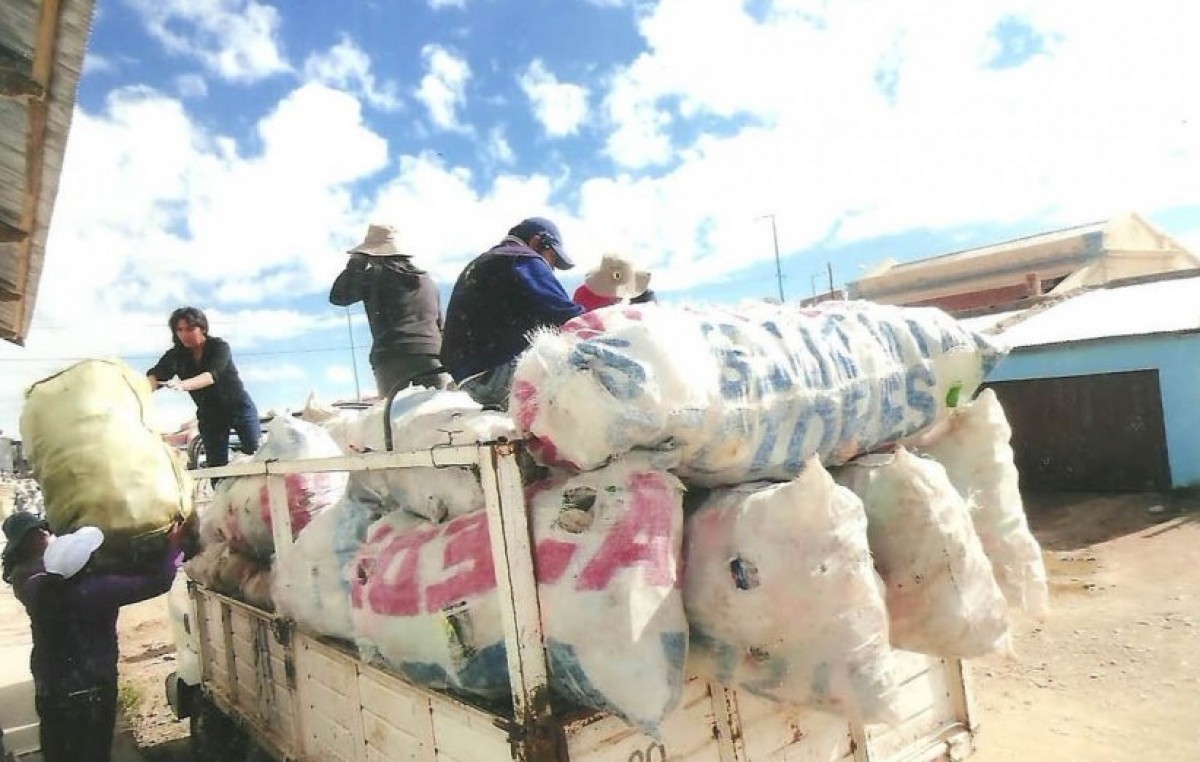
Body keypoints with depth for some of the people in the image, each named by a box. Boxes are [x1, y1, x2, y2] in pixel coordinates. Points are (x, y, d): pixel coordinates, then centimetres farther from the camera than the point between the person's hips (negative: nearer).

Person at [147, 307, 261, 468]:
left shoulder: (219, 346, -19)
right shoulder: (176, 355, -9)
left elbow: (212, 375, -36)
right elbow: (155, 375, -26)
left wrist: (182, 385, -55)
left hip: (239, 408, -3)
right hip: (210, 415, 3)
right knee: (216, 465, 0)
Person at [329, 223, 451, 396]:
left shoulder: (375, 275, 6)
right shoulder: (427, 279, 24)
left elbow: (338, 296, 12)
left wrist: (356, 263, 21)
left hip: (392, 359, -4)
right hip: (433, 357, 4)